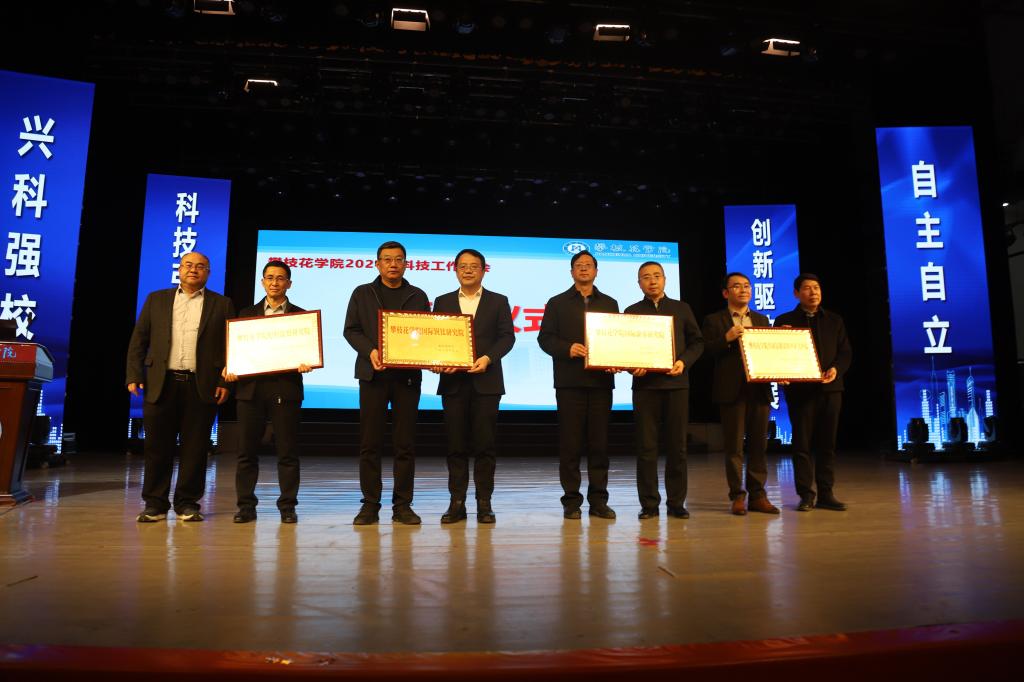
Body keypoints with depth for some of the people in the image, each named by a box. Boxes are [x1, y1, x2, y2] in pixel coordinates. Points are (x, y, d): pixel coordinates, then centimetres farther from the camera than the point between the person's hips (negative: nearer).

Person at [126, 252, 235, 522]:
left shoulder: (222, 304, 9)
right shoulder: (156, 299, 14)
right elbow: (138, 340, 11)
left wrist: (225, 382, -5)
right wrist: (134, 375, 0)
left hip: (202, 386, -1)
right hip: (161, 384, 2)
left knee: (195, 448, 3)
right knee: (157, 446, 5)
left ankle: (187, 503, 14)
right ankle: (155, 504, 17)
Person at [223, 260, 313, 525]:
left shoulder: (301, 315, 9)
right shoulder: (247, 314, 16)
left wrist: (305, 363, -17)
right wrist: (229, 368, -6)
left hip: (285, 388, -2)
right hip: (250, 387, 2)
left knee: (287, 451, 1)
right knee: (246, 451, 5)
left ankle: (287, 506, 10)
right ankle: (246, 505, 14)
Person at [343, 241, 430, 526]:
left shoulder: (417, 296, 12)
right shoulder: (362, 294, 11)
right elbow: (351, 330, 5)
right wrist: (370, 351, -12)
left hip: (407, 374, 1)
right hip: (373, 373, 0)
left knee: (405, 443, 2)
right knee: (369, 442, 1)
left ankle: (402, 504, 10)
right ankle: (370, 504, 10)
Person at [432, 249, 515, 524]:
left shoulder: (498, 302, 10)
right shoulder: (443, 302, 14)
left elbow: (507, 336, 2)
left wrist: (488, 358, -14)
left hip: (485, 380, -1)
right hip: (453, 381, 2)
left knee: (484, 444, 0)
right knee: (456, 445, 3)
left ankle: (484, 503, 9)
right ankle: (457, 502, 10)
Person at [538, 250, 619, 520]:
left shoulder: (609, 303, 17)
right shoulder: (557, 303, 11)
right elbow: (545, 338, 3)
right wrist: (568, 348, -14)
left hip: (601, 379, 2)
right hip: (569, 380, -2)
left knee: (599, 442, 3)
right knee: (570, 443, 0)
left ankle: (598, 500, 11)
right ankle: (571, 500, 7)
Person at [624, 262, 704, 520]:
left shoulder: (682, 309, 13)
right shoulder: (632, 312, 10)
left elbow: (697, 342, 11)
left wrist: (684, 361, -8)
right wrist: (632, 367, -12)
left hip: (676, 383, 1)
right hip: (645, 385, -1)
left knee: (677, 445, 3)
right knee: (646, 447, 0)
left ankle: (676, 503, 13)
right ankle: (649, 503, 8)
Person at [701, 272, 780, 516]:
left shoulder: (762, 320, 17)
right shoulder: (714, 321, 3)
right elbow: (706, 352, -7)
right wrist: (727, 338, -20)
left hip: (759, 389, 4)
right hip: (732, 390, -4)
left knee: (759, 444, 7)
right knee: (734, 446, 1)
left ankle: (758, 495, 15)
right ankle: (737, 496, 8)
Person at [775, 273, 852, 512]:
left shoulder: (834, 320, 15)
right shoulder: (785, 320, 6)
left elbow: (845, 352, 9)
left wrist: (836, 369, -11)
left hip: (830, 388, 3)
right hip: (800, 389, -3)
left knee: (827, 442, 5)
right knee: (802, 443, -1)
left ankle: (826, 494, 12)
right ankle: (806, 495, 4)